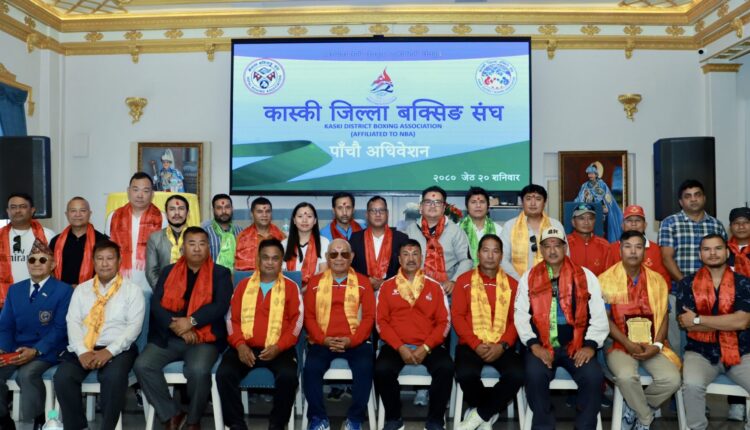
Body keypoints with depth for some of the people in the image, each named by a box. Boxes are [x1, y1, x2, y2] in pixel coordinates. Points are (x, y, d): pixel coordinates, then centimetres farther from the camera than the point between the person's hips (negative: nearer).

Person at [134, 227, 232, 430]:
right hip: (167, 337, 3)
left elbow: (221, 306, -8)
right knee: (142, 365, -21)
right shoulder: (169, 271, 13)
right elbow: (156, 304, 1)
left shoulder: (220, 274, 5)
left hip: (204, 339, -3)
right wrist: (177, 326, -14)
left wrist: (190, 322, -17)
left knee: (199, 370, -31)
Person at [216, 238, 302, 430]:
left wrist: (278, 347, -14)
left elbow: (296, 321, 1)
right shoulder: (244, 285, 15)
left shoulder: (291, 287, 8)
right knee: (224, 373, -25)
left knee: (288, 376, -30)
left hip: (279, 349, -2)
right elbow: (232, 318, 10)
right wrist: (240, 345, -8)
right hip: (246, 347, 2)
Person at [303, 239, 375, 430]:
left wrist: (351, 340, -13)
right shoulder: (315, 282, 10)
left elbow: (369, 316, 1)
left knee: (365, 368, -29)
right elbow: (309, 316, 5)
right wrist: (323, 339, -11)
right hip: (323, 342, 1)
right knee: (311, 368, -27)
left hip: (355, 342, 0)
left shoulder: (363, 282, 8)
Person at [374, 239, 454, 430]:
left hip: (428, 346, 0)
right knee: (382, 369, -29)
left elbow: (444, 322, 4)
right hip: (396, 346, 0)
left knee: (446, 367, -28)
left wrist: (426, 347, -10)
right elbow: (381, 321, 2)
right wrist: (400, 347, -12)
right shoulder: (387, 286, 9)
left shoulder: (435, 286, 9)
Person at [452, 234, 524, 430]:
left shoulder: (512, 284, 11)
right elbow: (457, 316, -1)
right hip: (471, 345, -1)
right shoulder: (464, 280, 6)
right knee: (466, 374, -32)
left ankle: (480, 414, -6)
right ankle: (489, 413, 1)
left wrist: (502, 345, -11)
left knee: (517, 374, -28)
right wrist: (476, 344, -12)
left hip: (502, 347, 2)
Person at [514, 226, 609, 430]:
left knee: (593, 376, -26)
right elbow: (521, 315, 2)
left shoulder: (585, 276, 6)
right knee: (535, 375, -28)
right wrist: (534, 344, -10)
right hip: (542, 346, 0)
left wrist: (590, 345, -9)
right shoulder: (529, 277, 7)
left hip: (576, 345, 1)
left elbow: (599, 315, 3)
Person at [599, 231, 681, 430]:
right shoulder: (606, 279, -2)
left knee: (672, 379, -22)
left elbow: (663, 316, 8)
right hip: (620, 345, -3)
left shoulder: (657, 280, 9)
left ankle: (634, 407, 5)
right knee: (626, 376, -33)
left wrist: (657, 345, -8)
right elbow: (605, 319, -5)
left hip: (651, 347, 3)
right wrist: (628, 344, -14)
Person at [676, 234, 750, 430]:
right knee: (692, 384, -30)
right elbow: (686, 323, -7)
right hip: (700, 352, -1)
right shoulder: (687, 284, 4)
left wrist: (698, 319, -10)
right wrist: (729, 322, -8)